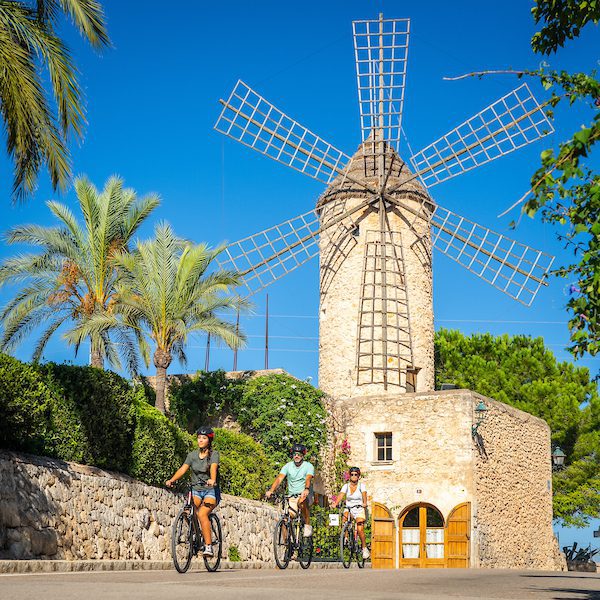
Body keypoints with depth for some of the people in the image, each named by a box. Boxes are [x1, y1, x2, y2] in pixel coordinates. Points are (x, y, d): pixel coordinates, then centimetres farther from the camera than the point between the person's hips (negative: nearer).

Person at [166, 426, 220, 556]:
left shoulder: (214, 454, -5)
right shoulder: (192, 455, 6)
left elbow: (213, 467, -25)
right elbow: (183, 469, -6)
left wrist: (212, 480, -45)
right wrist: (172, 480, -23)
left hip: (211, 491, -4)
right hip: (196, 490, 4)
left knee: (202, 513, -29)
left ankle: (208, 546, -25)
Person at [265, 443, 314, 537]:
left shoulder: (308, 466, -5)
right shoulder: (288, 466, 2)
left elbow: (308, 479, -23)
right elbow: (279, 479, -10)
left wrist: (306, 489, -44)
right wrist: (271, 490, -27)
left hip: (304, 495, -3)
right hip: (292, 496, 3)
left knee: (302, 501, -38)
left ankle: (308, 525, -21)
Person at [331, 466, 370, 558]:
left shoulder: (361, 485, -2)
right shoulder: (346, 486, 4)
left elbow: (364, 495, -18)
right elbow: (341, 496, -10)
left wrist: (364, 503, -39)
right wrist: (335, 503, -29)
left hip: (359, 509, -2)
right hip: (348, 508, 2)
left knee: (360, 530, -15)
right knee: (344, 518, -31)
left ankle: (364, 548, 4)